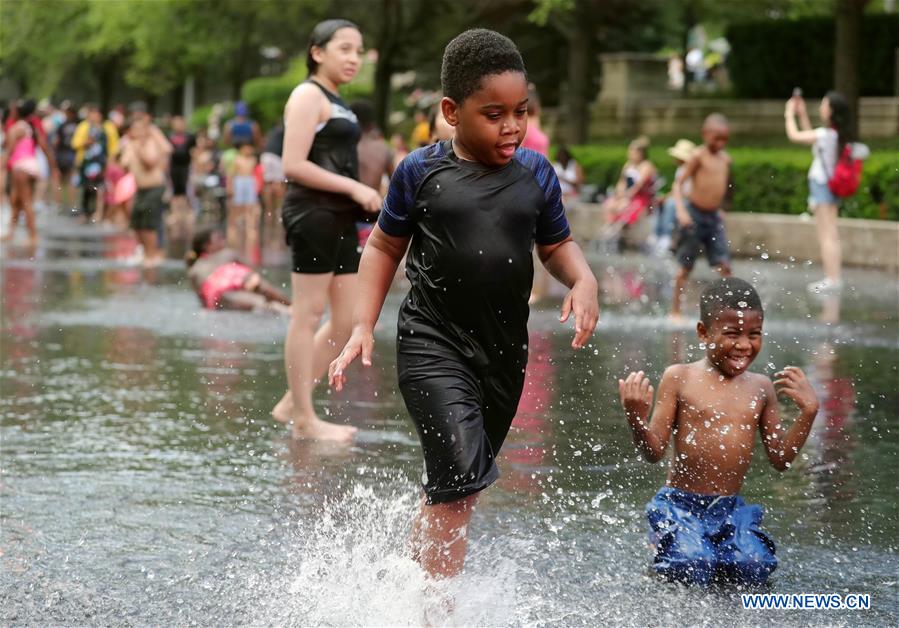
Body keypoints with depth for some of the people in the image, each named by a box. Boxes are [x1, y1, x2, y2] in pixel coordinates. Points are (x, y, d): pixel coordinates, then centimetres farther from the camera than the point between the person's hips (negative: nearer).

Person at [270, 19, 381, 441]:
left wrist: (361, 196, 12)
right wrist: (354, 187, -17)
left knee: (348, 318, 9)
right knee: (308, 314, -5)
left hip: (339, 217, 10)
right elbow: (294, 165, -17)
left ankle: (291, 403, 16)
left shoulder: (336, 104, 21)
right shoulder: (308, 96, -7)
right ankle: (304, 419, 0)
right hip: (313, 213, -10)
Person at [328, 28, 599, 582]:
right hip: (433, 343, -4)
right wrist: (363, 327, 1)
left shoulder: (536, 173, 4)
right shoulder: (421, 171, -4)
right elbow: (384, 247, 8)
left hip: (505, 350, 4)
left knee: (460, 489, 15)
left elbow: (557, 244, 16)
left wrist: (584, 280, -6)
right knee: (459, 475, -19)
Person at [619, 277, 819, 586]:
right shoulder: (679, 378, -4)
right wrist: (636, 419, -24)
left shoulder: (761, 388, 8)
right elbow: (654, 452, -5)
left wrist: (808, 411, 1)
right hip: (680, 505, -3)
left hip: (732, 511, 3)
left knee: (753, 569, -21)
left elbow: (781, 459, 10)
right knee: (692, 572, -24)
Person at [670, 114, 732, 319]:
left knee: (724, 265, -6)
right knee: (686, 267, 2)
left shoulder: (725, 158, 8)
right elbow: (678, 183, -12)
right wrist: (681, 210, -23)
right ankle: (675, 311, 11)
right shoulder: (698, 156, -9)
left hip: (714, 217, 5)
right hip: (694, 215, -5)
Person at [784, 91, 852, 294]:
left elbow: (794, 135, -17)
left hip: (823, 186, -9)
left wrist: (789, 115, -1)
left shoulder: (826, 134, -20)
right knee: (830, 235, 13)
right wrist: (802, 114, 20)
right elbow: (810, 137, 22)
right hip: (830, 186, 9)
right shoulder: (837, 134, 7)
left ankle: (832, 279, -9)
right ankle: (833, 277, 16)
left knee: (827, 236, -8)